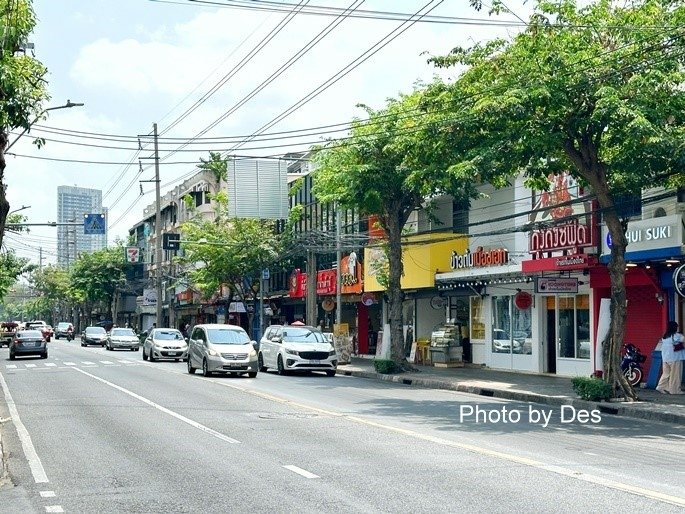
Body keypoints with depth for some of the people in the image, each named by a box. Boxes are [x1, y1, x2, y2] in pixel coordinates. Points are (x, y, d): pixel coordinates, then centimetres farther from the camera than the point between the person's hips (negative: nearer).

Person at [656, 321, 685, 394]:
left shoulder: (664, 337, 11)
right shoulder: (676, 335, -11)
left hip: (665, 358, 7)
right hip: (675, 358, -7)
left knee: (666, 374, 12)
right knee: (675, 375, -1)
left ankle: (661, 387, 6)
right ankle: (675, 390, 1)